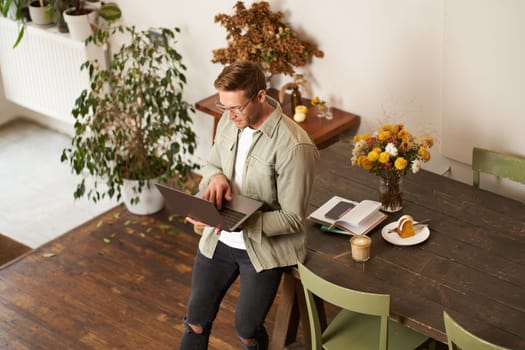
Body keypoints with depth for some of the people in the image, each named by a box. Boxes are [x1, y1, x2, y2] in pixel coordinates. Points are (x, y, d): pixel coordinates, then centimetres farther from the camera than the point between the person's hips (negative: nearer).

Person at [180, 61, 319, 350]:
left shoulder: (294, 146, -26)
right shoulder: (230, 121, -5)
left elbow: (293, 218, -21)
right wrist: (216, 177, -14)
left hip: (263, 247, -5)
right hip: (219, 239, 6)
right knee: (196, 320, 13)